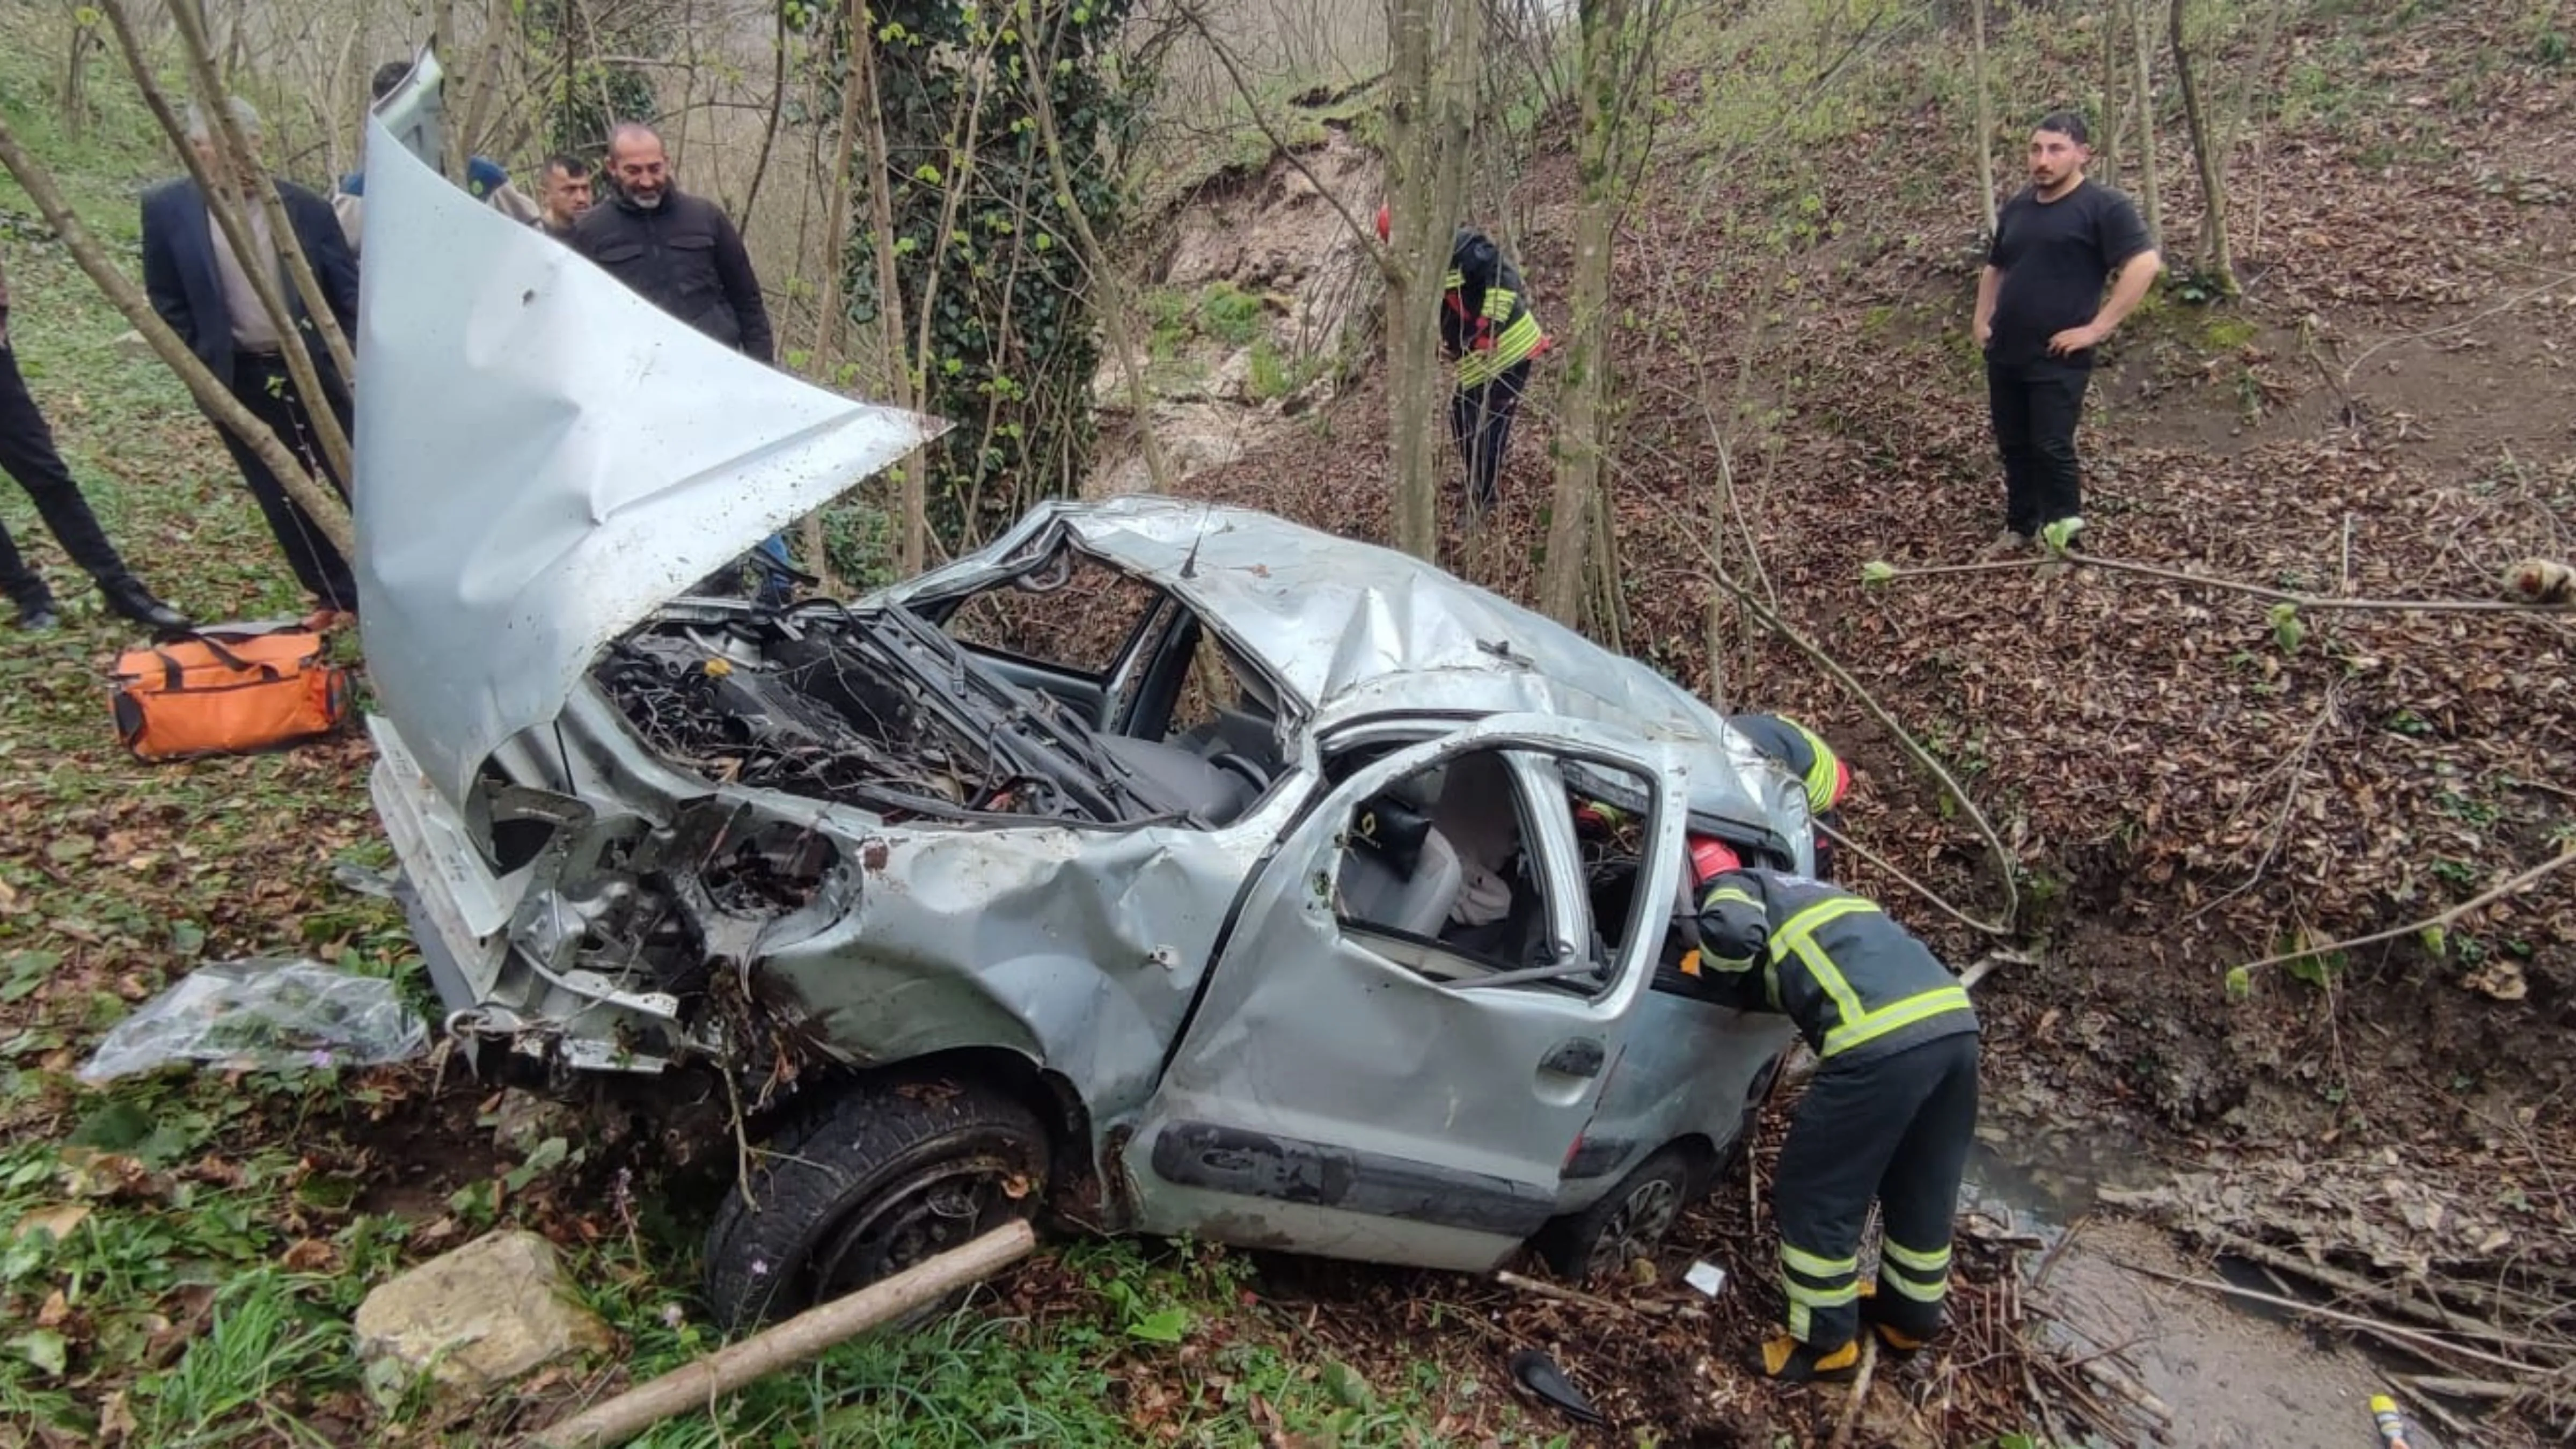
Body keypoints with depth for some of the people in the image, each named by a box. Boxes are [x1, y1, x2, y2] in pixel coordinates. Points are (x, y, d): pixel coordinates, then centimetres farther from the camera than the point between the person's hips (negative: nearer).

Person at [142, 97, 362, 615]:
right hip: (238, 381, 1)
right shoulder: (168, 209, -2)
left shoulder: (304, 206, -2)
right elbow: (168, 303, 3)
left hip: (315, 368, -1)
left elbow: (348, 290, 3)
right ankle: (342, 601, 18)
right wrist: (199, 372, -3)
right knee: (285, 501, 7)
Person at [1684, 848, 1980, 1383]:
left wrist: (1710, 974, 7)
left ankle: (1826, 1343, 22)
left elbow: (1735, 931, -12)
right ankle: (1912, 1316, 44)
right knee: (1924, 1187, 26)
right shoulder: (1802, 889, 34)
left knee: (1816, 1195, 10)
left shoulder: (1732, 891, 11)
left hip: (1882, 1040, -8)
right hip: (1954, 1018, 9)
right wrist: (1737, 981, 28)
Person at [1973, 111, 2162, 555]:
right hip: (2004, 354, 6)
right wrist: (1982, 320, 14)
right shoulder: (2016, 208, 13)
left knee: (2052, 447, -6)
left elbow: (2145, 263, -17)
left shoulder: (2103, 206, -8)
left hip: (2058, 359, -6)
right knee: (2013, 447, 14)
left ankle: (2064, 537, 7)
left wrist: (2098, 327, -19)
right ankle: (2020, 527, 29)